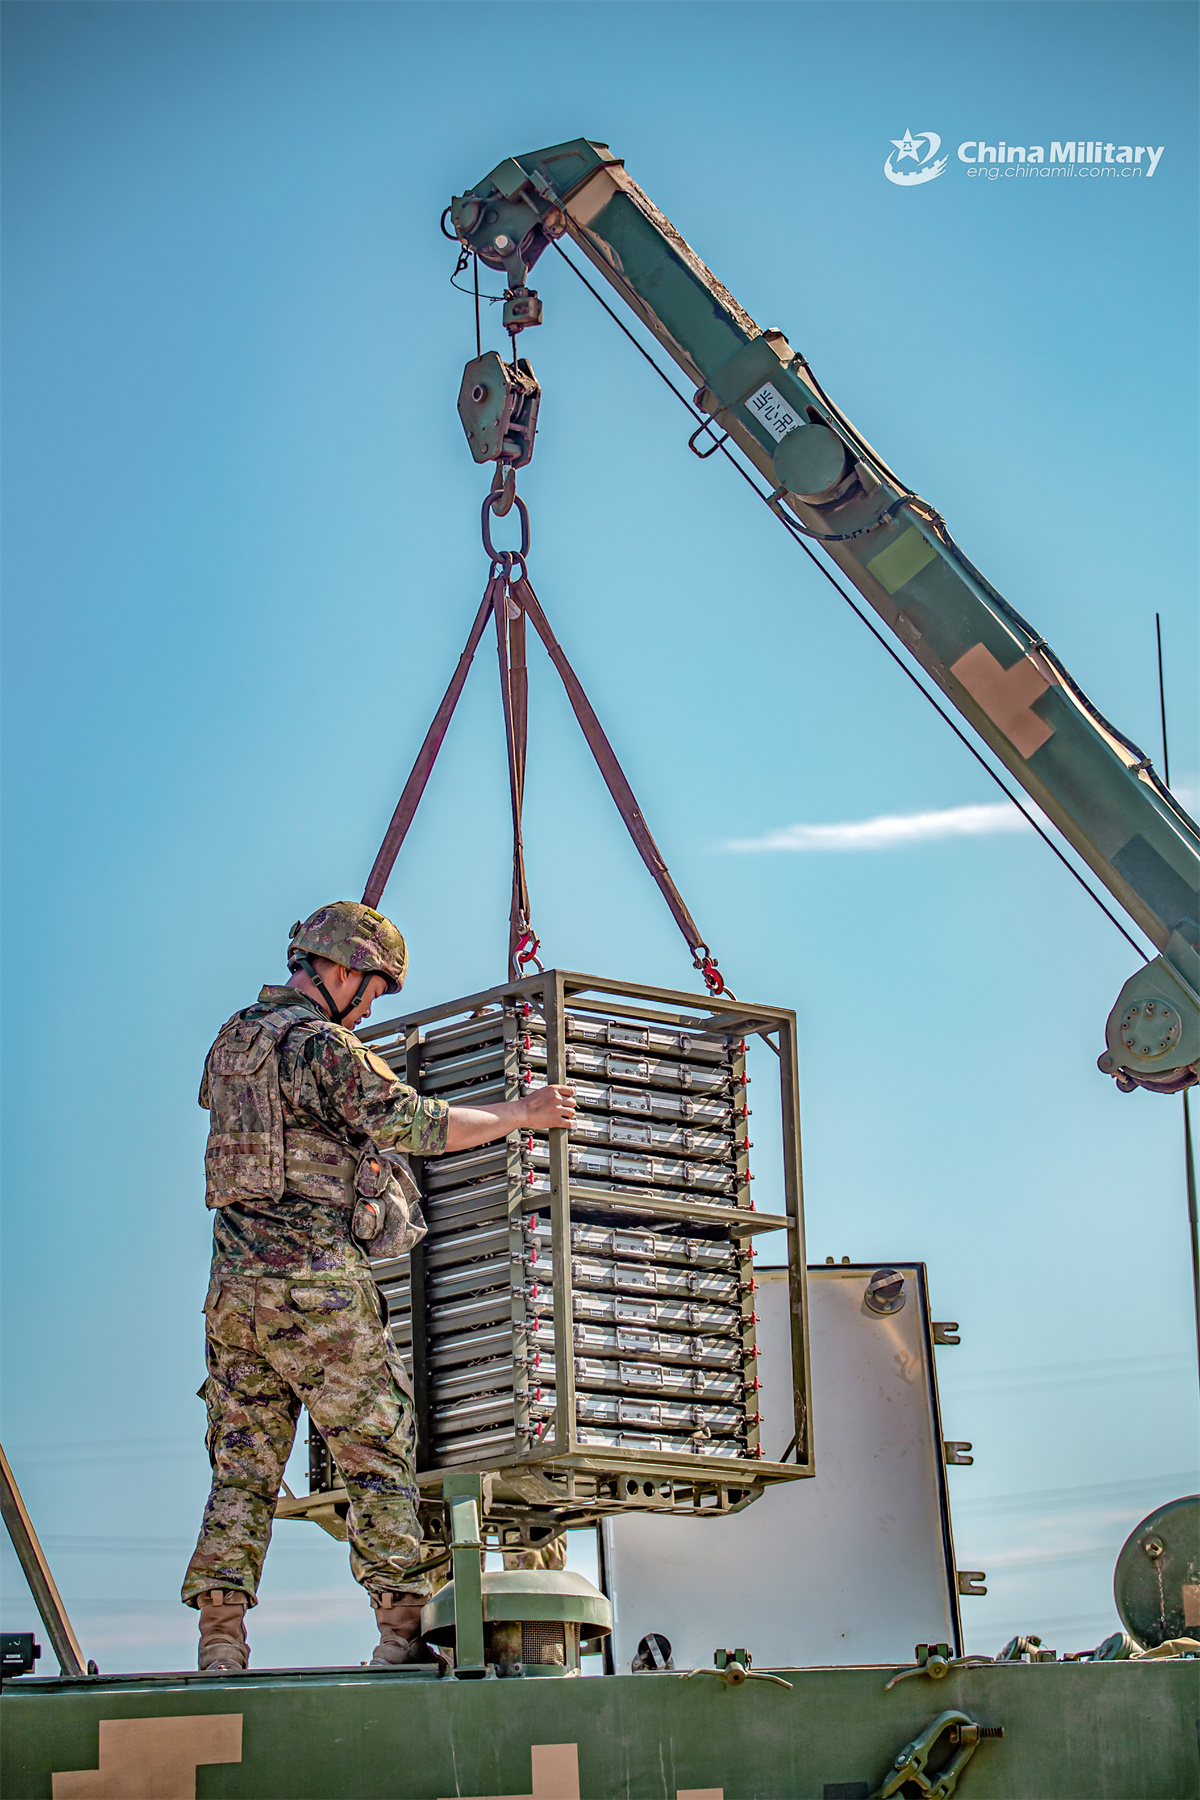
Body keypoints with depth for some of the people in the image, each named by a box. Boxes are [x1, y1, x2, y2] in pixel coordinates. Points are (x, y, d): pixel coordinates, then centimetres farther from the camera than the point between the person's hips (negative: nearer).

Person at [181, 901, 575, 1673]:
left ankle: (220, 1639, -2)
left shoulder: (231, 1041, 15)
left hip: (236, 1286, 7)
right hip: (318, 1281, -7)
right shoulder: (320, 1045, -10)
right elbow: (423, 1127, -12)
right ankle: (404, 1632, -1)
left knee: (244, 1466, 7)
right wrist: (525, 1113, 0)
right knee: (380, 1456, 1)